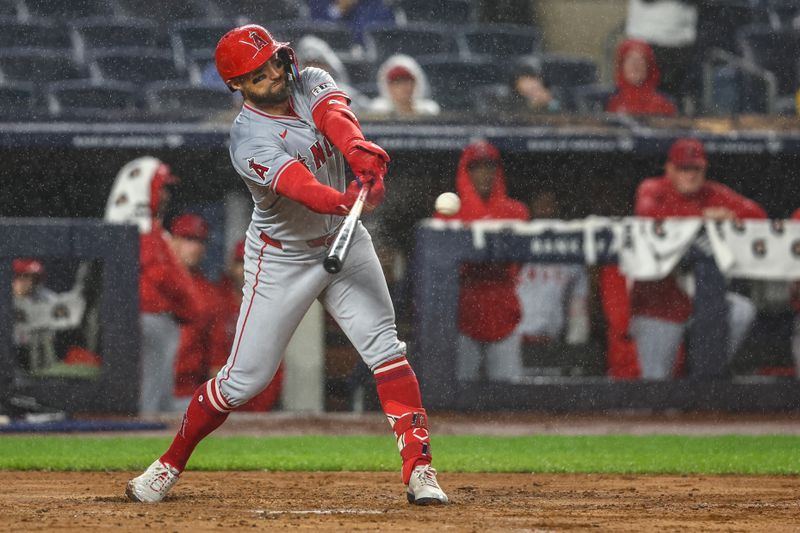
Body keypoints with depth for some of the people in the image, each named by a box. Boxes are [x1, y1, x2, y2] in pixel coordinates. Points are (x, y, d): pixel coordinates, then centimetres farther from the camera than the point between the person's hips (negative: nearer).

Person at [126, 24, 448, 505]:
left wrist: (359, 151, -52)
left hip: (343, 243, 4)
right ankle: (171, 465, 17)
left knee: (386, 349, -9)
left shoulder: (310, 84, -7)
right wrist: (344, 201, -60)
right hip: (282, 260, -4)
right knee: (246, 378, -1)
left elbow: (335, 116, -30)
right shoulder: (250, 140, -24)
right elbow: (298, 185, -40)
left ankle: (419, 470, -9)